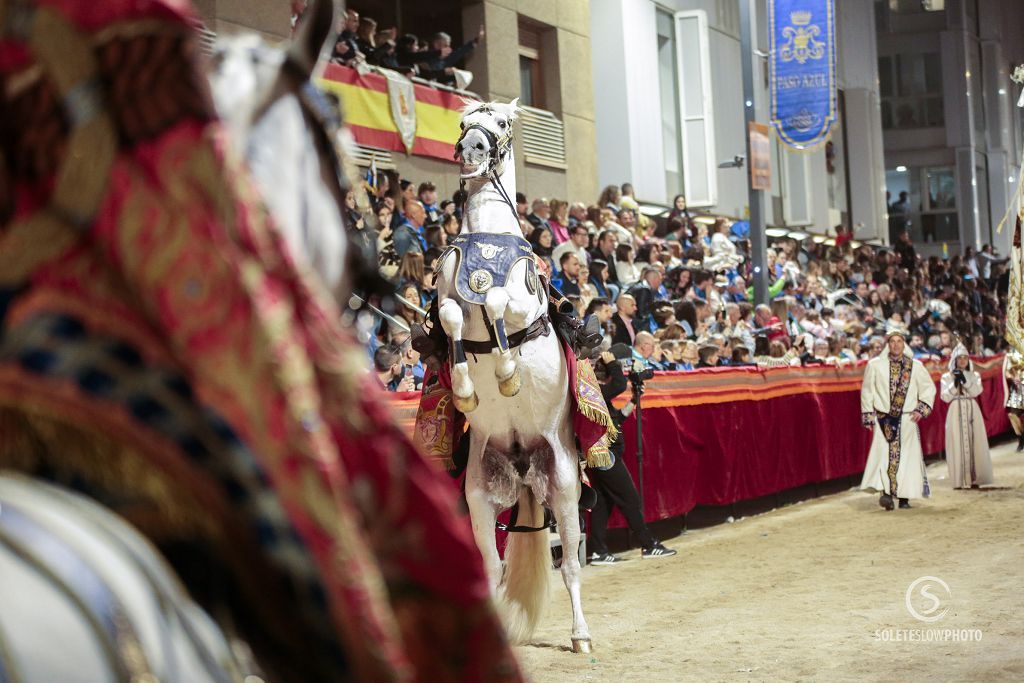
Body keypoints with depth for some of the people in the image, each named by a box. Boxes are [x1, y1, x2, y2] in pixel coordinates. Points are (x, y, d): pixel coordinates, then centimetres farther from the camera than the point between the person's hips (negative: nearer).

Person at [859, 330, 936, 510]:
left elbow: (929, 388, 13)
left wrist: (922, 409, 1)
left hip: (907, 419, 2)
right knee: (885, 453, -15)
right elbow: (867, 391, 6)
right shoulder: (875, 365, 3)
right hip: (884, 419, -2)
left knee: (907, 455, 1)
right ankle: (886, 493, -22)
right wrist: (868, 417, 2)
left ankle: (904, 496, 8)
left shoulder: (915, 366, 6)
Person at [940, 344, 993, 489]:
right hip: (956, 413, -1)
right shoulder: (947, 377, 7)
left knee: (974, 443, -2)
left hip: (972, 411, 1)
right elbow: (945, 397, -1)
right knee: (958, 444, -6)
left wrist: (964, 379, -15)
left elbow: (976, 392, -5)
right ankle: (960, 480, -7)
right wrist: (955, 383, -12)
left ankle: (974, 479, 0)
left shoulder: (974, 376, 11)